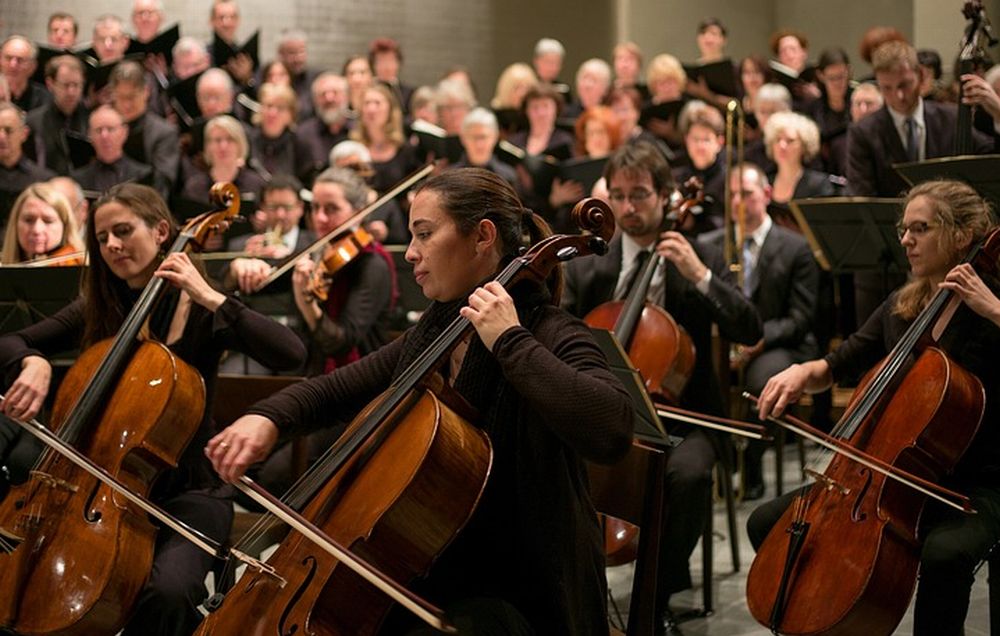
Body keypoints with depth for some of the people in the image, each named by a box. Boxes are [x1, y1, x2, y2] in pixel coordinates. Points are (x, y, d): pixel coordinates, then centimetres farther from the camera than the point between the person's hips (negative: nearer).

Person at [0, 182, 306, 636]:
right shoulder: (97, 312, 9)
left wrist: (211, 299, -23)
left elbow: (291, 354, -20)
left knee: (168, 592, -34)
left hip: (185, 495, -4)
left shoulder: (201, 313, -4)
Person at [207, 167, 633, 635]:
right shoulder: (430, 336, 9)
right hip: (431, 579, 8)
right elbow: (338, 388, 18)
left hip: (519, 598, -8)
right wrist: (267, 417, -3)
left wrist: (511, 341, -27)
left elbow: (610, 430, -34)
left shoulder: (548, 336, -14)